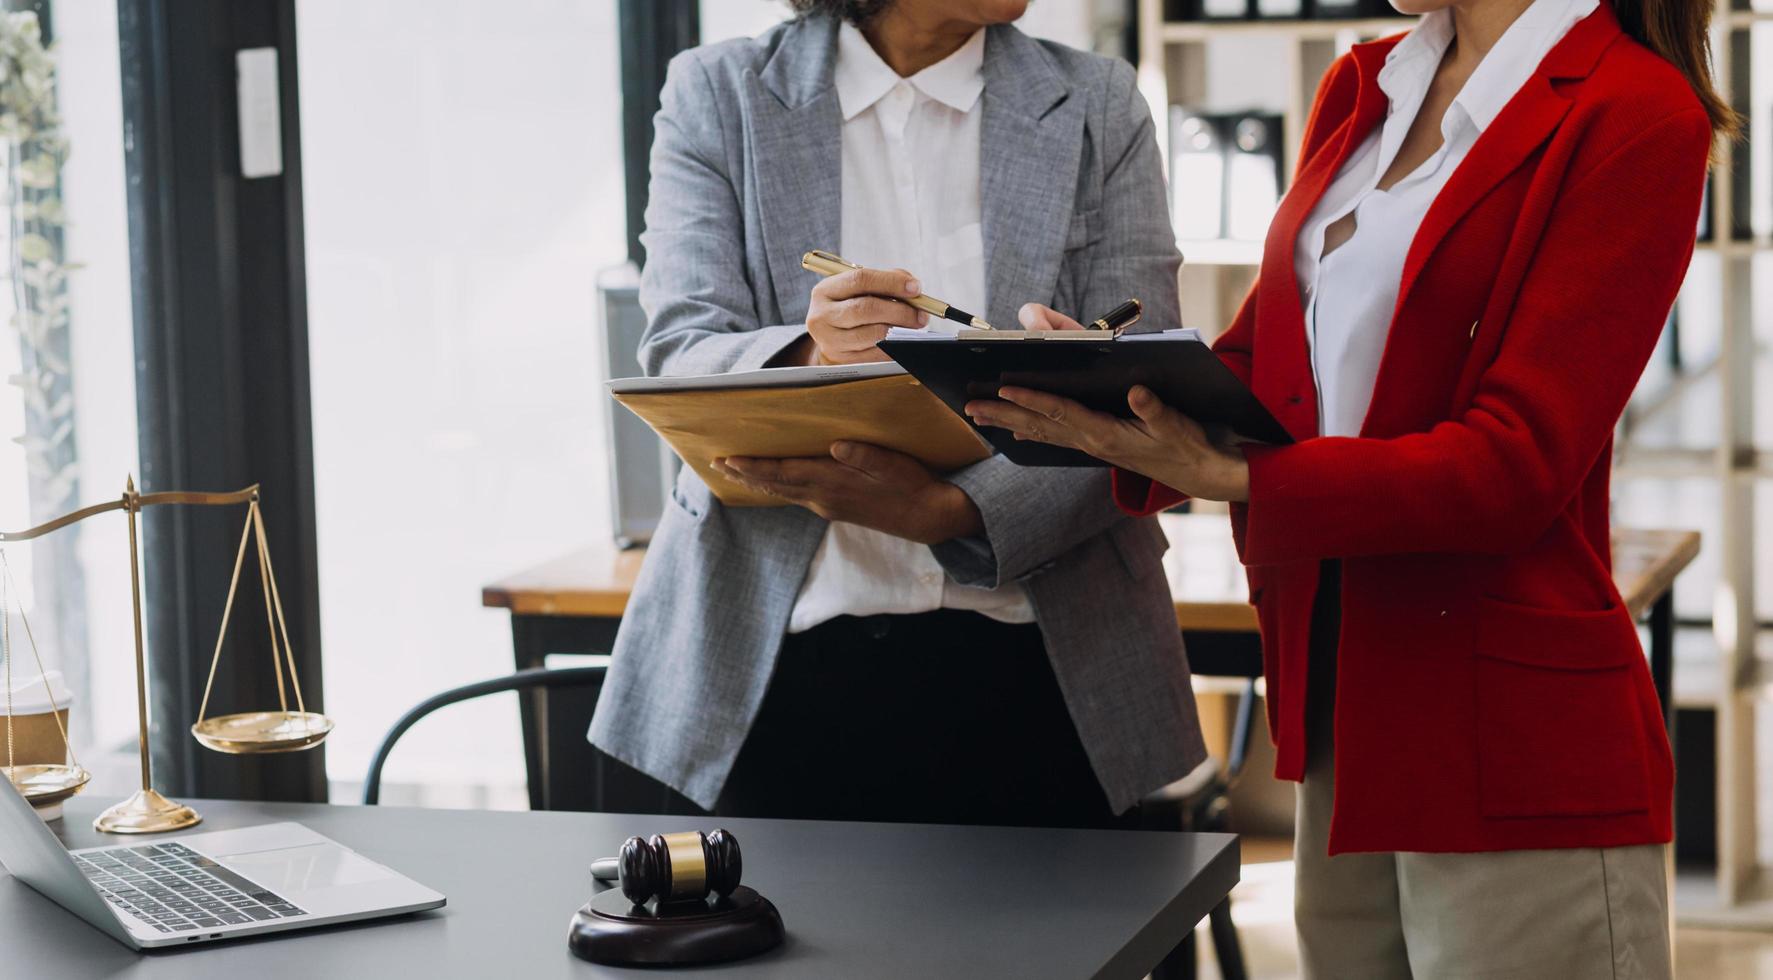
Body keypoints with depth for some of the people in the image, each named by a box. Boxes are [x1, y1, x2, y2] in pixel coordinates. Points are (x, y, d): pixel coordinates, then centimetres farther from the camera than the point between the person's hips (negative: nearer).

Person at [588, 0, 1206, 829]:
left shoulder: (1099, 109, 5)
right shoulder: (717, 98, 4)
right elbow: (677, 361, -6)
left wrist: (948, 508, -21)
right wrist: (809, 363, -29)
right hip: (784, 661, 0)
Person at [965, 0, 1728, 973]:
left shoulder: (1636, 113, -11)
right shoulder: (1357, 89, 13)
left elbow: (1516, 462, -18)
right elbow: (1260, 359, 12)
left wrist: (1228, 477, -25)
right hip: (1345, 712, 7)